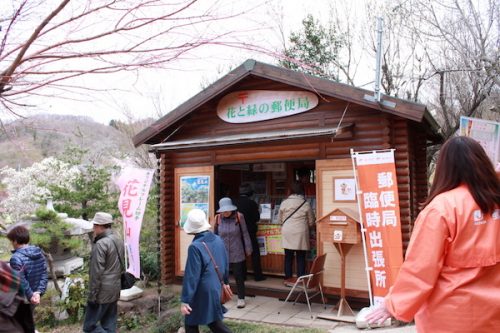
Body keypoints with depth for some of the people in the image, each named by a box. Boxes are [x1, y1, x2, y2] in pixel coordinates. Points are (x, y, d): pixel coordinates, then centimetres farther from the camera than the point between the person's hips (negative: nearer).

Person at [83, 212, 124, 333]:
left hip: (102, 292, -8)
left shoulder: (100, 244, -17)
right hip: (115, 290, 8)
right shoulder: (119, 241, 8)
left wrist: (92, 295, -13)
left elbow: (96, 273, -19)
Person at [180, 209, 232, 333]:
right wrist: (224, 281, 27)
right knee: (214, 321, 22)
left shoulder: (195, 247, -21)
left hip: (202, 294, -7)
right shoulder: (218, 240, 0)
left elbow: (191, 276, -20)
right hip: (216, 290, 7)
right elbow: (226, 265, 12)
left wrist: (185, 300, -14)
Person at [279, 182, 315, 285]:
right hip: (300, 233, -1)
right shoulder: (305, 204, -5)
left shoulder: (284, 202, -2)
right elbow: (311, 222, 3)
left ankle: (288, 278, 15)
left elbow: (280, 219, 7)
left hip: (287, 233, 2)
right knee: (301, 257, 7)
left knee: (288, 256, 9)